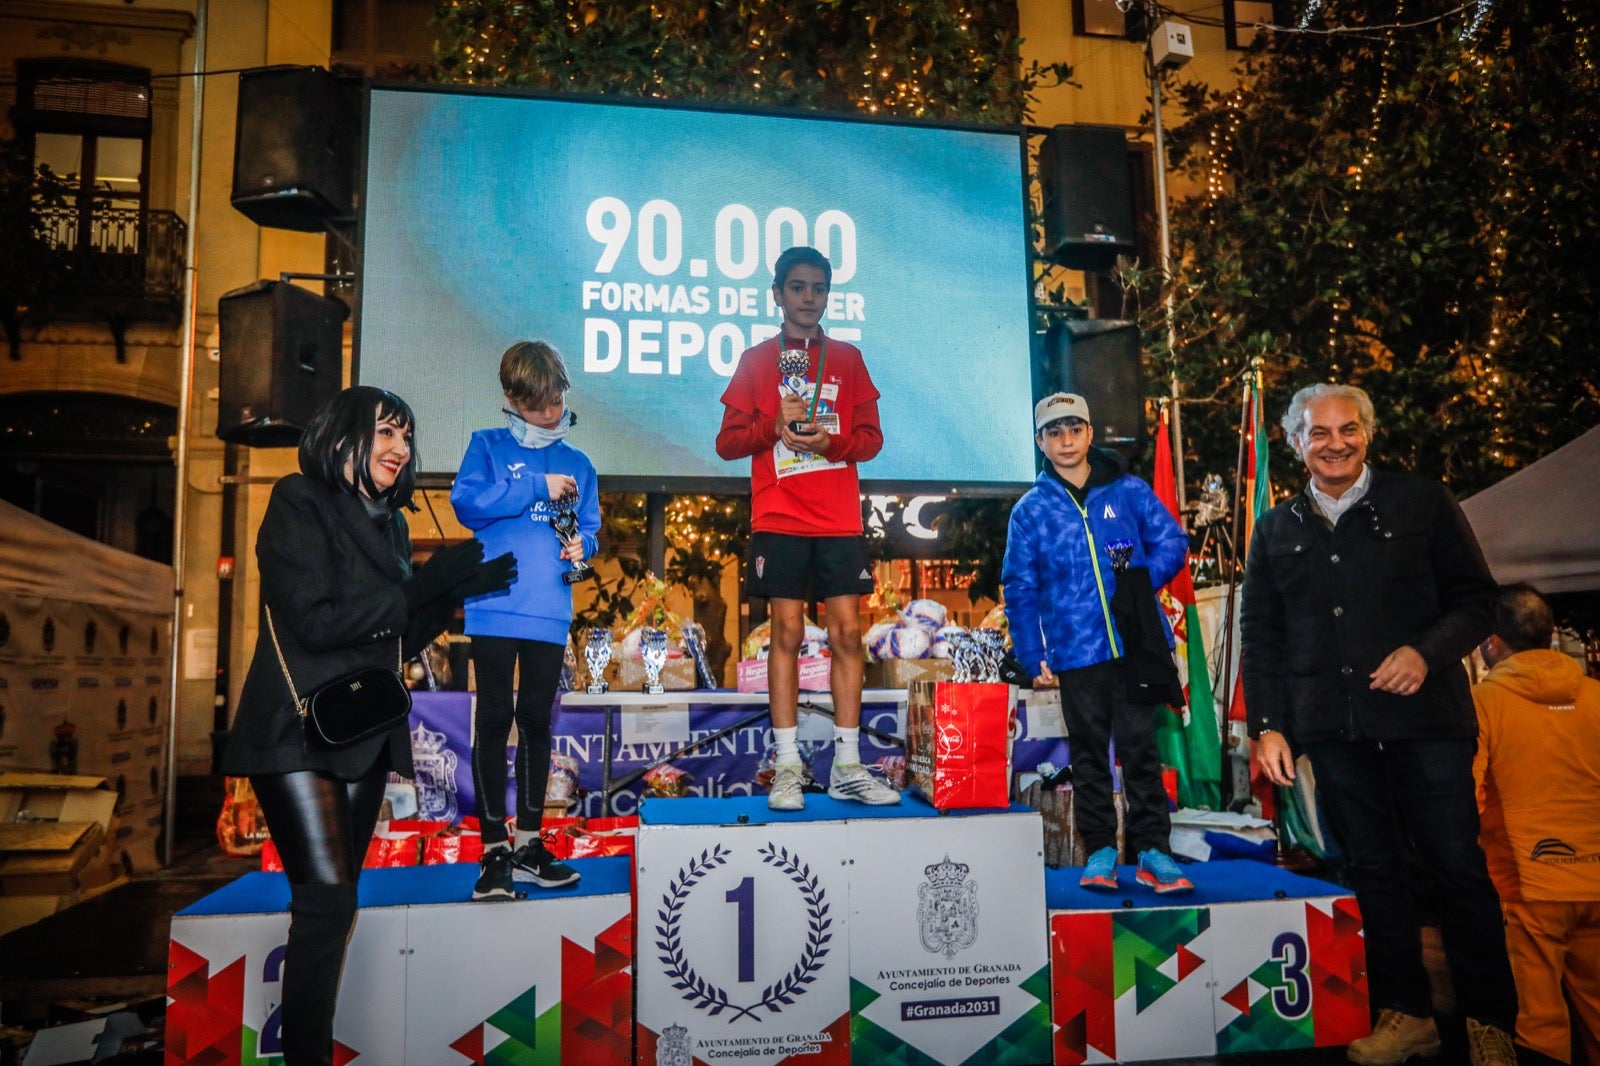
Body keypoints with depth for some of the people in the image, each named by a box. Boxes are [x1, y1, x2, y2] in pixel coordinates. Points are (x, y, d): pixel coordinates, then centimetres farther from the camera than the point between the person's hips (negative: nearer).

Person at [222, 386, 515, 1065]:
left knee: (335, 898, 9)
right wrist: (423, 585, -15)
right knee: (327, 900, -13)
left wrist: (457, 591, 2)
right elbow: (314, 621, -17)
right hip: (299, 732, -7)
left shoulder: (389, 524, 14)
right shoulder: (300, 503, -5)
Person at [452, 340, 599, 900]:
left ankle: (528, 843, 18)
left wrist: (582, 545, -7)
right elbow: (466, 502, -8)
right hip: (494, 606, -3)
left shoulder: (577, 464, 17)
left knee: (536, 720, 8)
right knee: (494, 720, -2)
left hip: (550, 612, 3)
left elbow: (590, 529, 16)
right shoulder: (488, 446, 7)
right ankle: (494, 850, 6)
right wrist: (537, 488, -11)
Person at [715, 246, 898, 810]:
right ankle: (787, 767, 5)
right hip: (779, 520, -1)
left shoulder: (848, 359, 12)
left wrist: (831, 441, -12)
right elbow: (727, 441, 5)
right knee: (786, 634, -1)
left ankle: (847, 767, 6)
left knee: (847, 633, -1)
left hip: (840, 520, 2)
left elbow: (871, 437, 8)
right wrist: (774, 425, -13)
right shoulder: (756, 360, 8)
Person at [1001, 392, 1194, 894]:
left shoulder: (1129, 491, 5)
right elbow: (1020, 589, 5)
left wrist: (1142, 578, -13)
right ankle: (1100, 850, 18)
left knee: (1140, 747, 4)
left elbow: (1172, 542, 7)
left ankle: (1152, 851, 13)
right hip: (1075, 654, 0)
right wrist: (1033, 657, -1)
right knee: (1089, 754, 9)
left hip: (1135, 645, 0)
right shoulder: (1031, 510, 4)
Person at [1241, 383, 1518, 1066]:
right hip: (1334, 729, 2)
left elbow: (1475, 597, 3)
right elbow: (1260, 634, 11)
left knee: (1458, 867, 1)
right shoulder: (1276, 530, 11)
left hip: (1424, 719, -2)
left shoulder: (1423, 503, 5)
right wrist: (1267, 724, 4)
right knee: (1374, 869, 8)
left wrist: (1426, 651, -15)